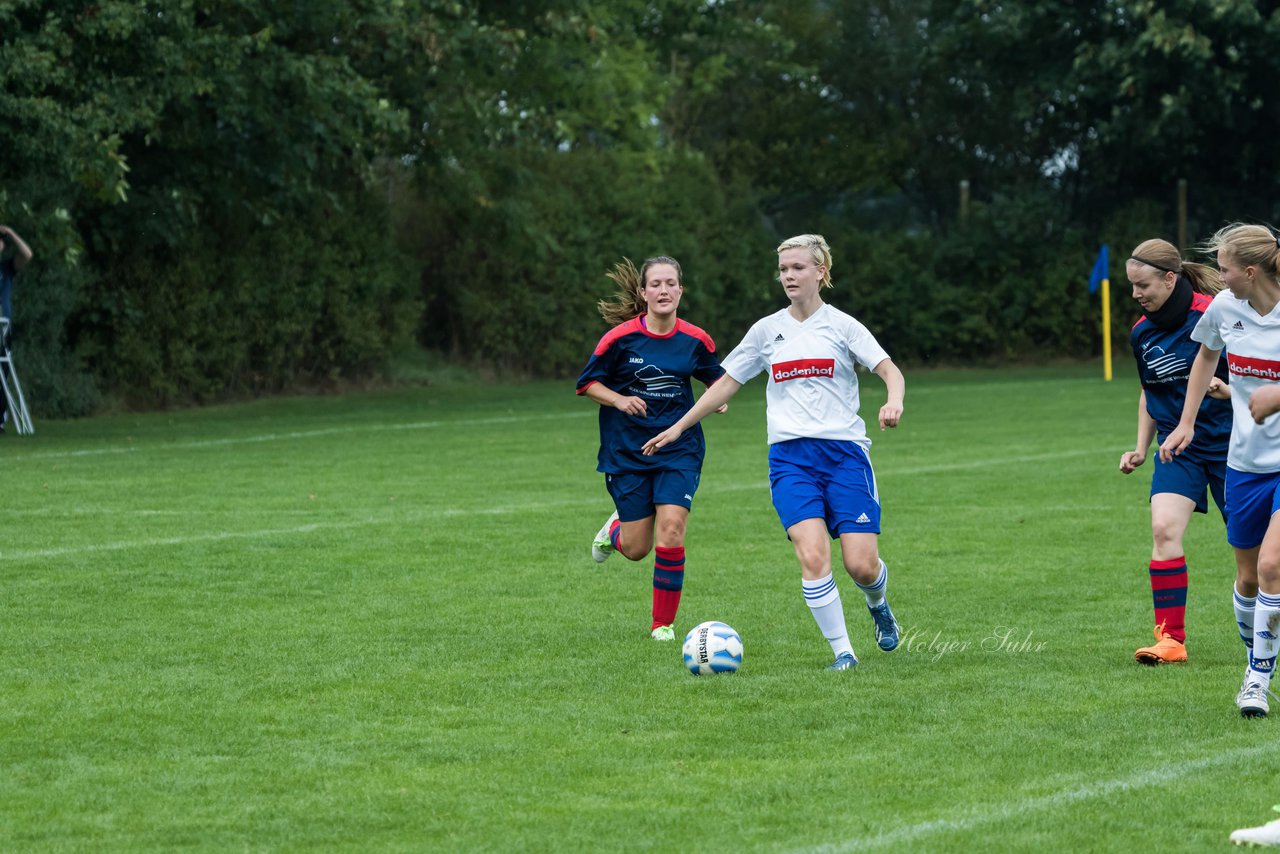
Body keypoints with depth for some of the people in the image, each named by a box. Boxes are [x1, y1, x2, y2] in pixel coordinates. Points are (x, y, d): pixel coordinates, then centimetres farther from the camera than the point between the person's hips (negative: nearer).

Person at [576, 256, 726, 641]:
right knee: (636, 549, 2)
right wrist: (620, 400, -18)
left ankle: (664, 623, 1)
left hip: (679, 449, 1)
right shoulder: (621, 337, -9)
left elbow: (717, 378, 16)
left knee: (670, 533, -16)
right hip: (627, 450, -1)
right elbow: (587, 383, 0)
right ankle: (616, 527, 42)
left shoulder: (696, 340, -3)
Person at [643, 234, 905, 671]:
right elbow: (727, 383, 19)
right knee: (812, 555, -20)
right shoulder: (767, 330, 11)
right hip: (789, 455, 1)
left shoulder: (841, 325, 3)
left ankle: (878, 605, 28)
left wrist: (892, 402, -27)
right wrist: (679, 426, 17)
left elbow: (890, 371, -5)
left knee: (861, 565, -8)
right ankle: (842, 651, -10)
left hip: (844, 451, -1)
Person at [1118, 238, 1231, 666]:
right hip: (1177, 447, 4)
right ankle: (1171, 637, -16)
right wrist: (1141, 448, 14)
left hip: (1227, 442, -4)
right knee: (1164, 528, -17)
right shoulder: (1141, 333, 2)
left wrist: (1228, 390, -29)